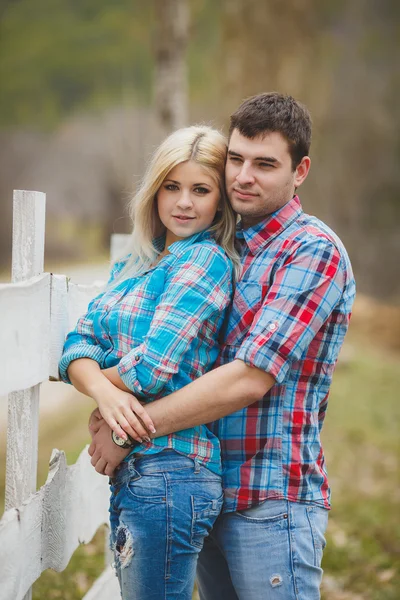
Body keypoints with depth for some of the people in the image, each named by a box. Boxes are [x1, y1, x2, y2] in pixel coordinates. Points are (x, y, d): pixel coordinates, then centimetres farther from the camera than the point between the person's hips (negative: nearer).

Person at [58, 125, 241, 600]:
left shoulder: (206, 260, -11)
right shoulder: (133, 265, 15)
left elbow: (153, 369, -19)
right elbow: (79, 344, 6)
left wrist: (96, 377, 1)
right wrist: (104, 391, -16)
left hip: (168, 469, -9)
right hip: (128, 472, 9)